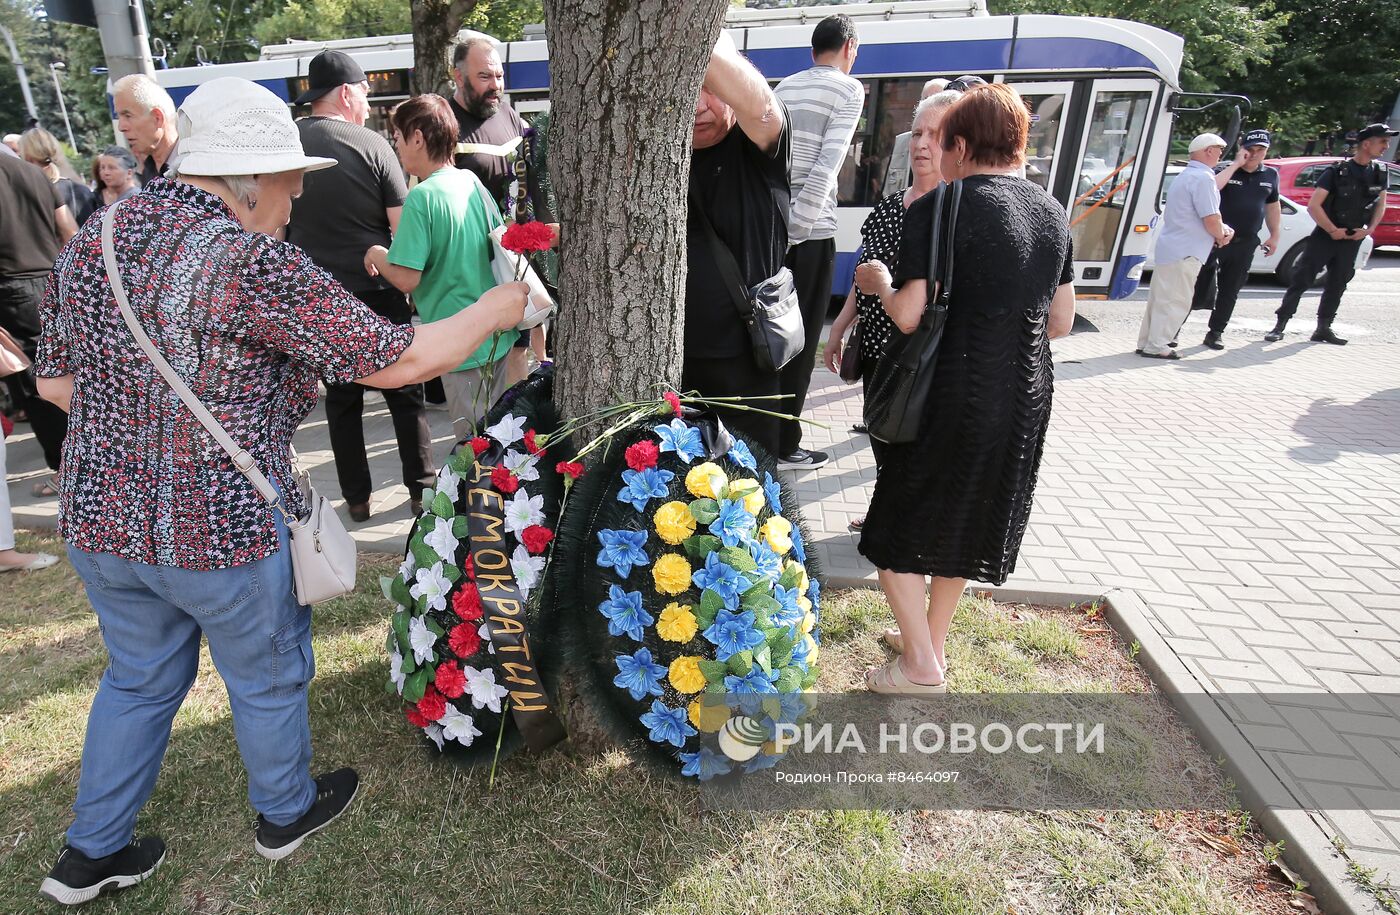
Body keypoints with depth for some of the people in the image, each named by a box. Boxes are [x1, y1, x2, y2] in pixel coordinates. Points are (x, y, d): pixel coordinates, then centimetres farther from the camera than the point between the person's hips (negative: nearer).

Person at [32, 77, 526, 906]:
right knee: (268, 680, 18)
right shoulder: (254, 264, -22)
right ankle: (285, 813, 43)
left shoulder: (91, 245, 2)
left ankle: (92, 853, 43)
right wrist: (498, 308, -8)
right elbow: (401, 360, -22)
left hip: (99, 518, 7)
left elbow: (56, 382, 9)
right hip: (219, 530, -7)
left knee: (139, 679, 27)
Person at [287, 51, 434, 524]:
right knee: (405, 393, 10)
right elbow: (402, 226, -10)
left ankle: (356, 498, 19)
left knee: (341, 397, 12)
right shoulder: (372, 144, -8)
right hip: (378, 292, -2)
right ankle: (421, 488, 15)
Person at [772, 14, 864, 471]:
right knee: (800, 340, 1)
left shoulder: (784, 87, 18)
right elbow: (826, 167, -14)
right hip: (810, 231, -6)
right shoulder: (848, 89, -1)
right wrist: (795, 231, -15)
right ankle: (783, 446, 7)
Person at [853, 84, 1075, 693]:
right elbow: (1060, 323, 10)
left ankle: (921, 665, 13)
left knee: (899, 528, 9)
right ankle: (933, 640, 36)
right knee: (968, 524, 20)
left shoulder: (940, 208, -12)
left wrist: (880, 282, 2)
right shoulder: (1053, 212, 8)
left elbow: (908, 315, -18)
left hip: (954, 394, -7)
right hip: (1027, 397, 7)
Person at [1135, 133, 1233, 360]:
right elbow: (1211, 219, -18)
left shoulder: (1187, 175, 18)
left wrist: (1222, 230, 10)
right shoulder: (1202, 177, -14)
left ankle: (1147, 342, 19)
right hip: (1185, 252, -10)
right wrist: (1221, 236, 0)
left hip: (1170, 247, 10)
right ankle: (1156, 346, -3)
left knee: (1160, 297, 13)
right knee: (1175, 300, -5)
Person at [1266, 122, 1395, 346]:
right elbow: (1313, 205, -14)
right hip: (1325, 236, -6)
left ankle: (1323, 329, 16)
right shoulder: (1338, 171, -10)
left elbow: (1380, 205, 16)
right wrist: (1332, 230, -14)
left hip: (1353, 239, 6)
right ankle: (1279, 325, -8)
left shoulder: (1379, 172, 7)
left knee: (1337, 285, 9)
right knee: (1301, 279, -9)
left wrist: (1369, 229, 0)